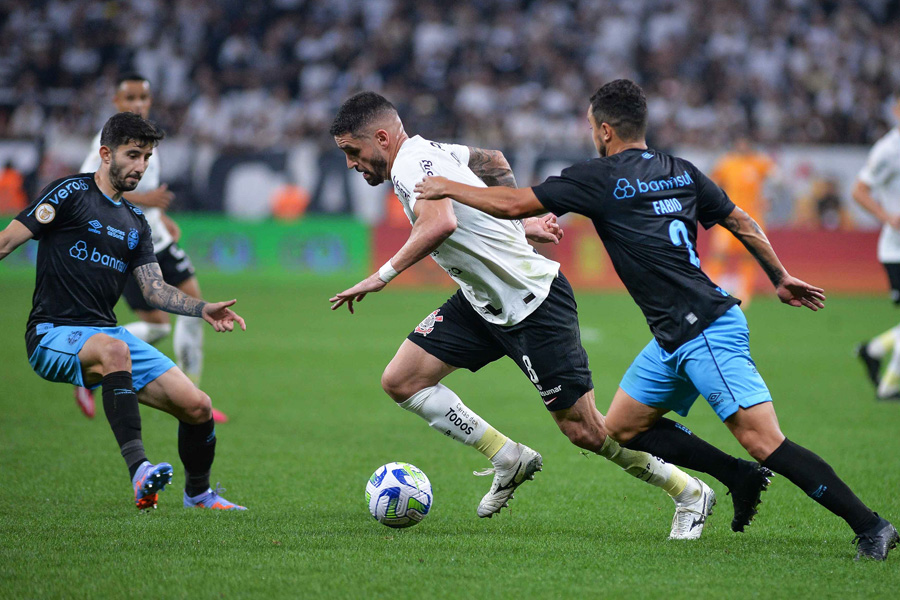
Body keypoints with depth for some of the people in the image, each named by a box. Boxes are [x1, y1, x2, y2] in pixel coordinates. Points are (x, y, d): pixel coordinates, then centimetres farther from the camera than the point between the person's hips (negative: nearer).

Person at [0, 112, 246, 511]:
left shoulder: (136, 224, 19)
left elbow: (154, 290, 11)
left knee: (197, 407, -4)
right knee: (114, 350, -42)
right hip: (53, 335, -7)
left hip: (107, 333, 7)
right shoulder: (71, 193, -2)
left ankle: (197, 494, 23)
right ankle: (138, 470, -49)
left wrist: (203, 309, -6)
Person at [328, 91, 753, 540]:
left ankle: (689, 494, 14)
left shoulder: (411, 163, -21)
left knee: (585, 431, -4)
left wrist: (382, 275, -35)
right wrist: (522, 222, 22)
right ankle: (510, 460, 9)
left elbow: (440, 223, -41)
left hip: (534, 305, -10)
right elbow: (493, 161, 25)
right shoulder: (427, 153, 8)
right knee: (400, 381, -1)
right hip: (482, 303, 10)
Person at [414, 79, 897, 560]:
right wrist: (781, 279, 30)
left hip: (707, 332, -9)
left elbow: (513, 204, -4)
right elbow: (740, 221, 19)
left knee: (763, 441, -15)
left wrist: (449, 189, 11)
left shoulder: (600, 178, -8)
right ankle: (743, 480, 15)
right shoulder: (680, 171, 13)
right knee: (621, 429, 14)